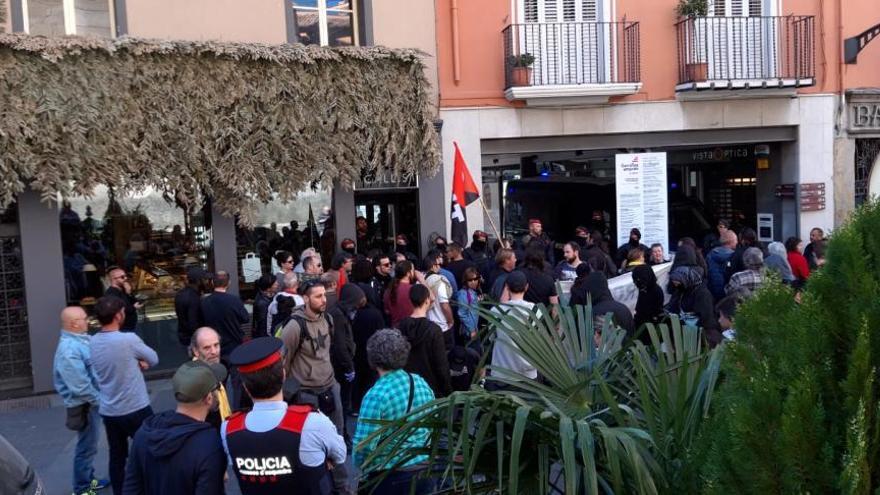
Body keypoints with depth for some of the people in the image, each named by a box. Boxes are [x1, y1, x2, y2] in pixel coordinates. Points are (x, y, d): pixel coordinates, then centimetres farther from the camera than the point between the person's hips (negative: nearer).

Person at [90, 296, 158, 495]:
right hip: (136, 409, -6)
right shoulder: (129, 340, -21)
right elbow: (154, 360, -5)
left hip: (108, 411, 6)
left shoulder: (93, 342, 0)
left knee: (117, 457, 15)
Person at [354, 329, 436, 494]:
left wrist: (362, 466, -2)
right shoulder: (421, 383, -1)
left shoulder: (376, 395, -20)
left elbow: (364, 444, -21)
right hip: (424, 470, 5)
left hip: (389, 477, -5)